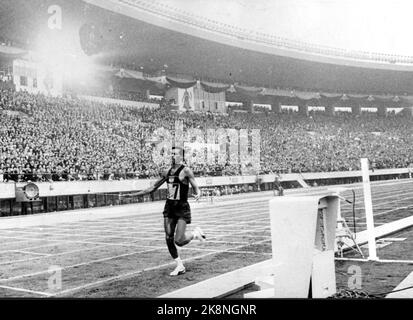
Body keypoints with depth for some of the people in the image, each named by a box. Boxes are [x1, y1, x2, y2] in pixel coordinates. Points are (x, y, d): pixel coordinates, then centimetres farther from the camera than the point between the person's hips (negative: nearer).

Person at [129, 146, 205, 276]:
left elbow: (196, 188, -11)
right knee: (169, 239, 3)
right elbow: (153, 187, 19)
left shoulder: (186, 171, -8)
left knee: (179, 241, -12)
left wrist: (198, 194, -35)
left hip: (182, 208, -6)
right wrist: (134, 194, 18)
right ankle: (180, 266, 17)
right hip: (169, 207, 6)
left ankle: (195, 233, 18)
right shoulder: (167, 172, 9)